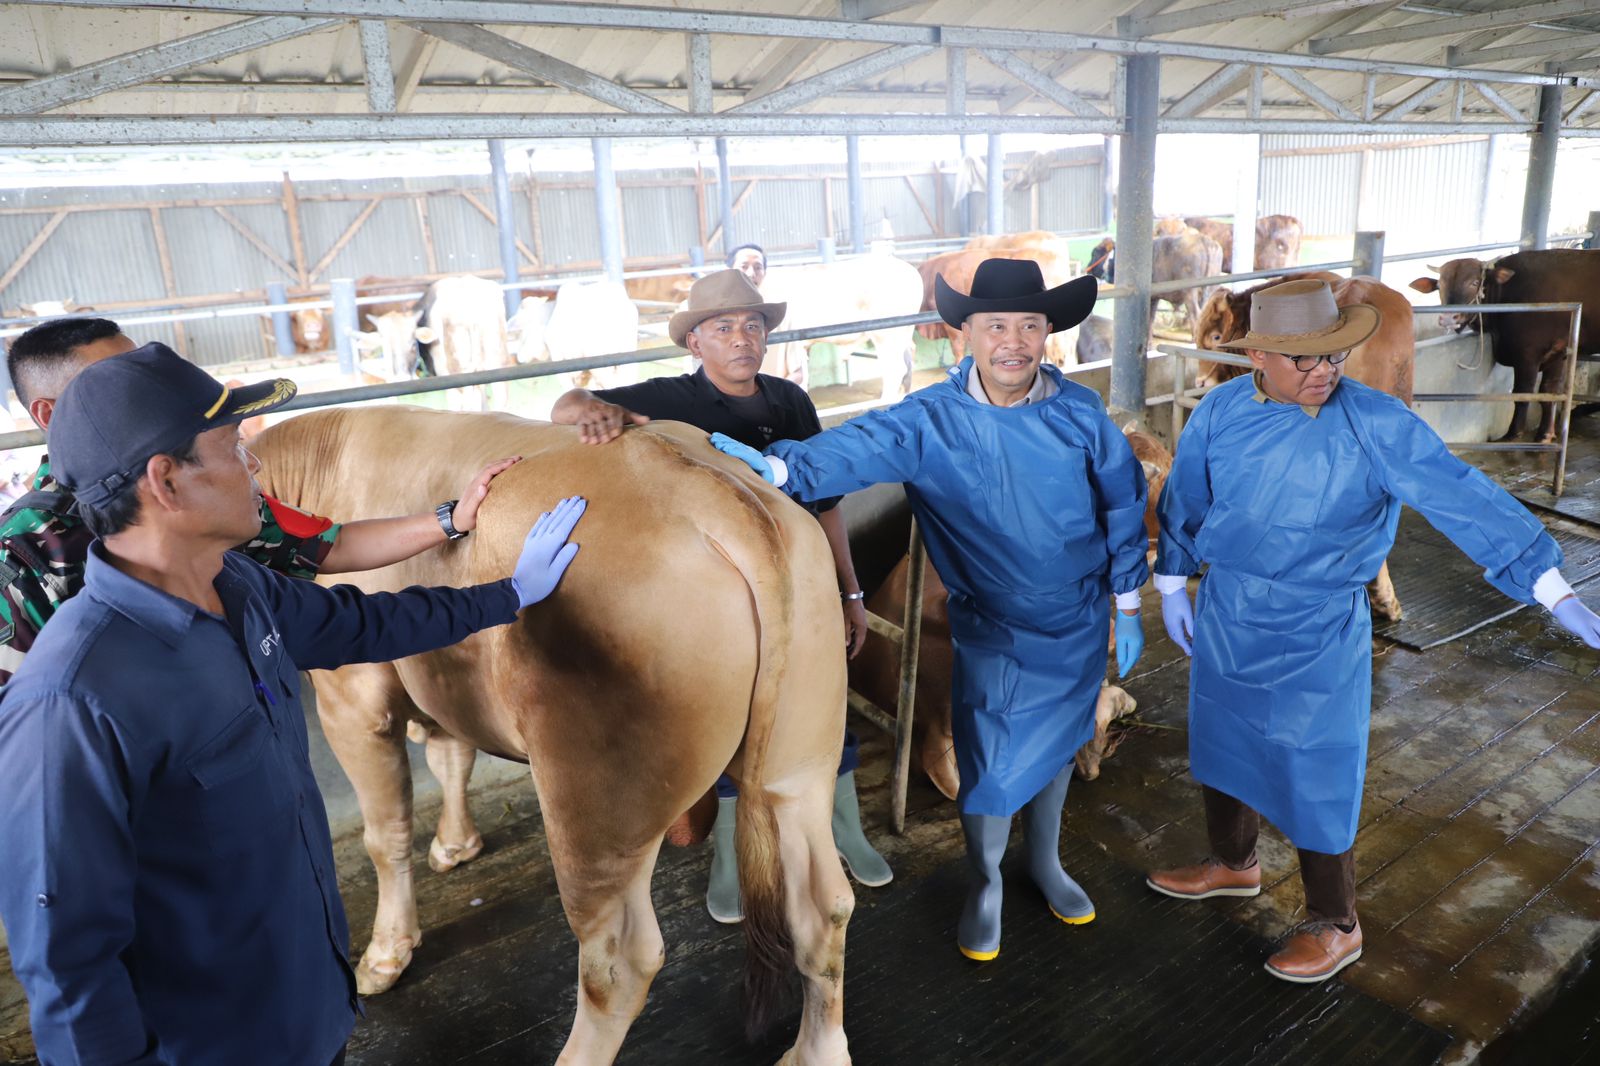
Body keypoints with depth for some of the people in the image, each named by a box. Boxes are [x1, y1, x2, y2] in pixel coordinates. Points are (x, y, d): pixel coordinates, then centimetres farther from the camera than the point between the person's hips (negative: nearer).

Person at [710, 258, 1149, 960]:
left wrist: (1127, 606, 5)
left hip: (1079, 625, 2)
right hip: (992, 630, -2)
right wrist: (783, 467, -52)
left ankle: (1045, 861, 48)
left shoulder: (1079, 413, -10)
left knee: (1058, 744, 20)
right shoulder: (931, 422, -16)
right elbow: (858, 448, -32)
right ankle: (984, 884, 33)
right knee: (991, 762, 3)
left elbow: (1123, 506, 0)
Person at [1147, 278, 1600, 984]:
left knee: (1316, 782, 6)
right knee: (1222, 748, 21)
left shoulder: (1376, 424, -18)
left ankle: (1333, 925, 30)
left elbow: (1466, 499, -17)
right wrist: (1172, 585, 13)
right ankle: (1232, 863, 49)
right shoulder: (1220, 413, -8)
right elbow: (1184, 502, 6)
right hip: (1224, 623, 4)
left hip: (1318, 641, -4)